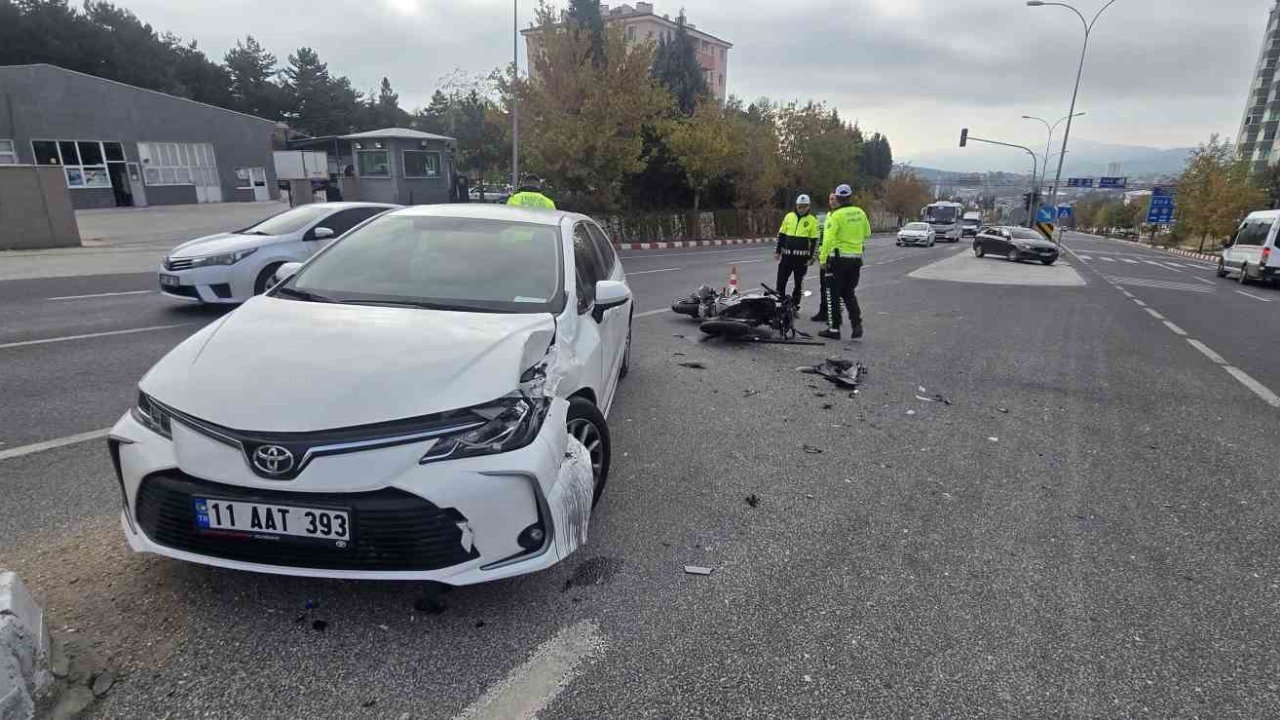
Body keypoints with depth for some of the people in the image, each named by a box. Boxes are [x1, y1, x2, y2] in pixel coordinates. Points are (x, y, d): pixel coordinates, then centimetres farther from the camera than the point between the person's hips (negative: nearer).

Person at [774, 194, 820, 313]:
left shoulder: (812, 220, -1)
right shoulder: (789, 216, 6)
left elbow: (814, 241, 0)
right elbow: (781, 235, 10)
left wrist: (811, 257, -5)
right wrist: (778, 251, 6)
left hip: (802, 256, -2)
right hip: (787, 254, 2)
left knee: (798, 283, 7)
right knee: (781, 281, 3)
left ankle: (795, 307, 16)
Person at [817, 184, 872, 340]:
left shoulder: (835, 215, -13)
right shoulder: (860, 213, 4)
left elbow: (828, 239, -17)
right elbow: (867, 234, 15)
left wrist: (822, 258, -10)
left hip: (838, 258, -5)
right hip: (856, 258, 5)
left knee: (833, 294, 4)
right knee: (848, 293, 18)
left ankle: (834, 329, 6)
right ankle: (857, 324, 6)